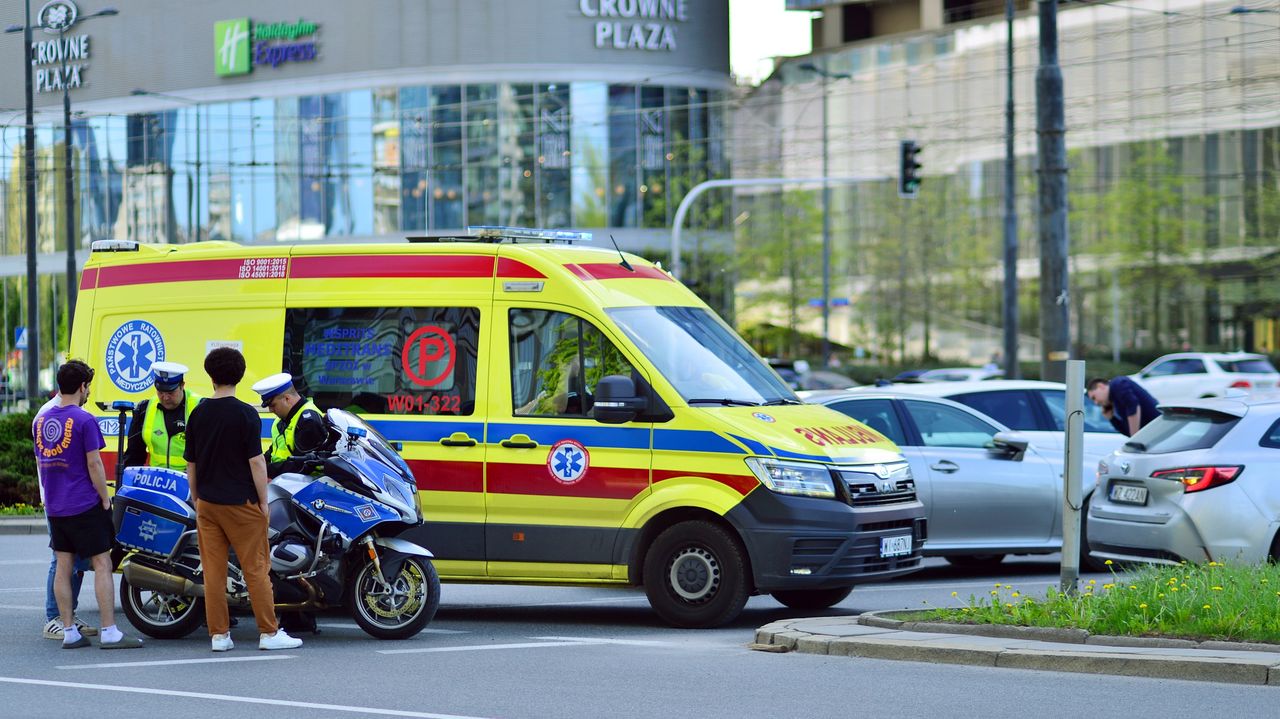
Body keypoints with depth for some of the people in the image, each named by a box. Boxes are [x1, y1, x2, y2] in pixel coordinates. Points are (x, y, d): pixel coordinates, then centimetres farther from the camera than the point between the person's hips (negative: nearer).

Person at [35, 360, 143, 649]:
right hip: (85, 506, -7)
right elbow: (93, 464, -14)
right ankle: (109, 633, -7)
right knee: (102, 564, -3)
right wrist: (106, 499, -5)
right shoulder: (84, 421, -12)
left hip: (54, 507, 7)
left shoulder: (42, 421, 8)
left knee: (63, 567, 8)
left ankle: (69, 632, 9)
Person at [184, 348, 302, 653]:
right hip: (240, 502, -5)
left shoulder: (198, 414, 5)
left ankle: (218, 634, 5)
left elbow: (191, 464, 10)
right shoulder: (245, 414, -11)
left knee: (213, 571, 5)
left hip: (208, 502, 5)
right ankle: (269, 633, 1)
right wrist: (263, 502, -4)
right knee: (256, 569, 0)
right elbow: (256, 461, -12)